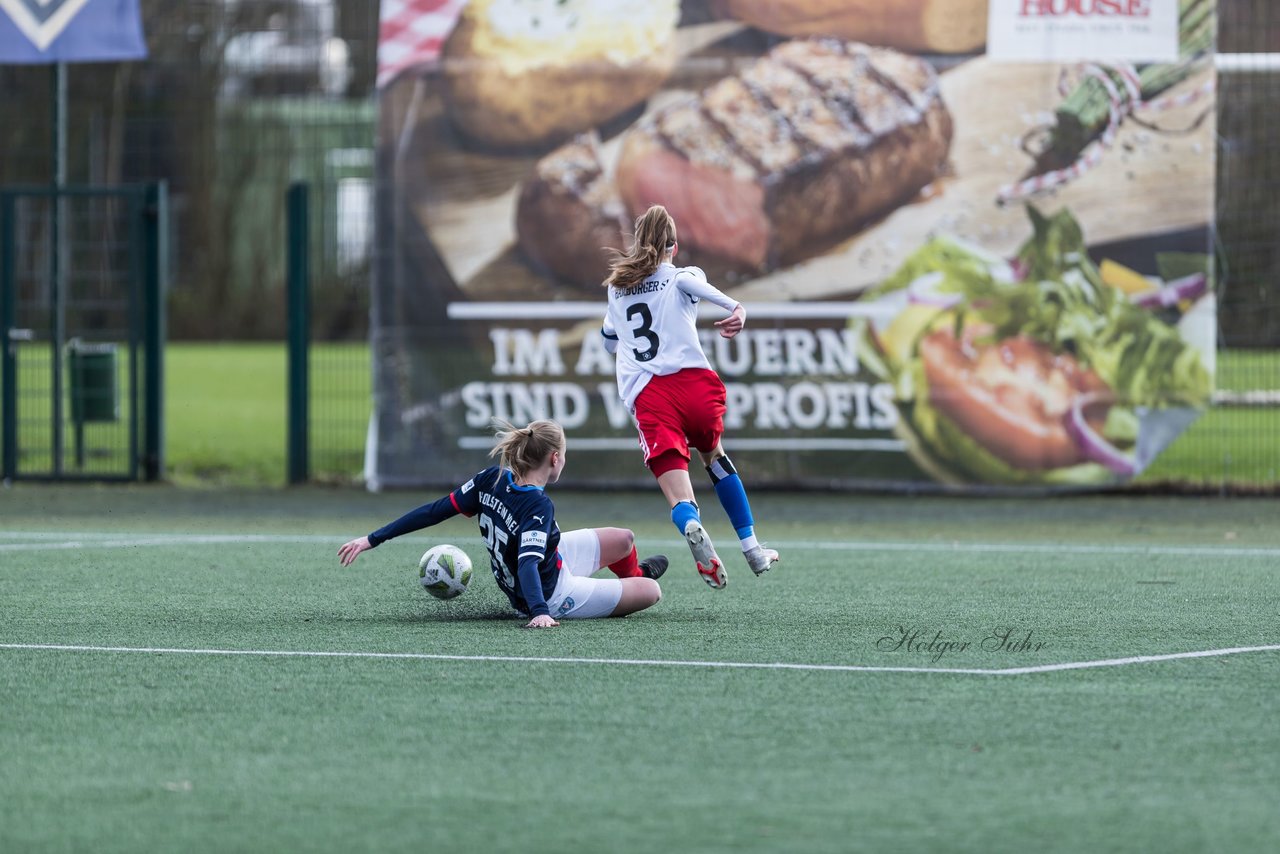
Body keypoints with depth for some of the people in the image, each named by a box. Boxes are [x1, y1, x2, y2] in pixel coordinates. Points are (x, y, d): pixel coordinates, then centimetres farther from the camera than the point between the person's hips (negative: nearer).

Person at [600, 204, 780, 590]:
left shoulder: (617, 286, 24)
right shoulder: (682, 276, 13)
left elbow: (609, 342, 38)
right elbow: (695, 284, -13)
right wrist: (735, 309, -31)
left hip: (645, 395, 0)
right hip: (692, 380, 0)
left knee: (678, 496, -9)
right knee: (714, 457, 30)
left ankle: (692, 528, -45)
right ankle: (752, 548, 27)